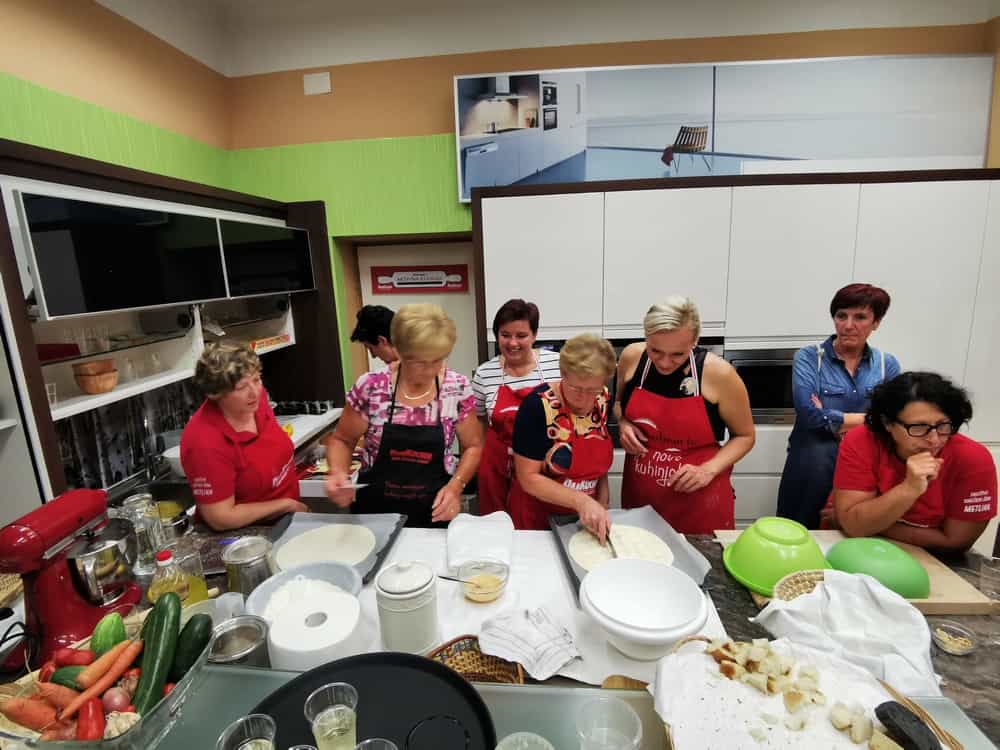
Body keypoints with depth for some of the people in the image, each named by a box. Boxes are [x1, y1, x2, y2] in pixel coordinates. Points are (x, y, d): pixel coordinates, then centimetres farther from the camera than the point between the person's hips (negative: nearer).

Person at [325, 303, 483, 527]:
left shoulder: (457, 388, -12)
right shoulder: (370, 387, -14)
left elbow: (473, 445, 0)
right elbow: (342, 440, 0)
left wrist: (456, 485, -15)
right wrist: (338, 473, -19)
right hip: (374, 511, 0)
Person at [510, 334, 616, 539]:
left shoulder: (603, 401, -8)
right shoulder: (537, 405, -24)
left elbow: (600, 464, 5)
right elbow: (528, 477, -20)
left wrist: (601, 507, -4)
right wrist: (581, 501, -27)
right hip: (536, 517, -4)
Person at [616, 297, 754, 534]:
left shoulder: (719, 373, -18)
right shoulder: (632, 357, -9)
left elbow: (745, 436, -2)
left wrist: (708, 470, -16)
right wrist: (623, 423, -10)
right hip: (639, 491, 3)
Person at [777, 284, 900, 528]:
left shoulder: (887, 365, 5)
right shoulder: (808, 357, -6)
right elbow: (810, 416, -19)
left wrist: (831, 420, -17)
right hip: (812, 465, -3)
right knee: (798, 535, -7)